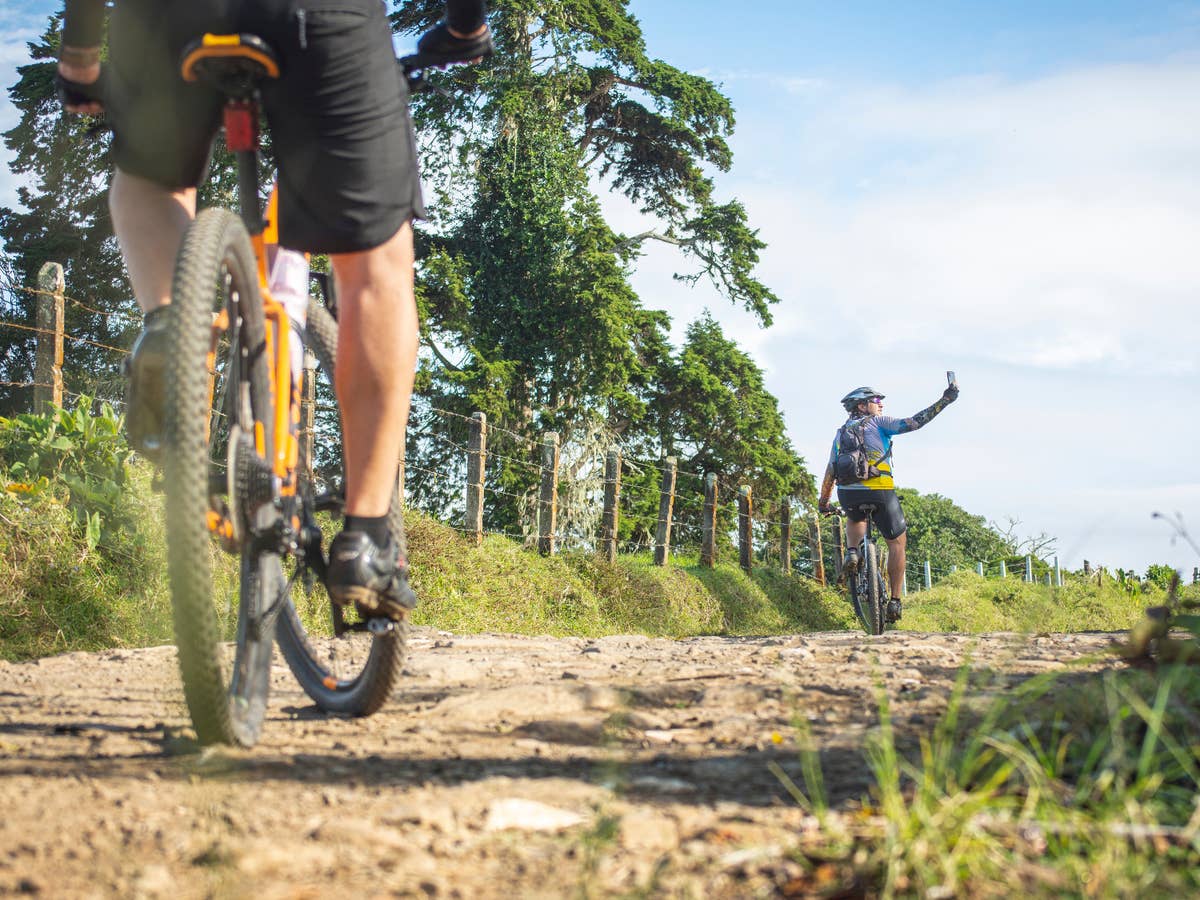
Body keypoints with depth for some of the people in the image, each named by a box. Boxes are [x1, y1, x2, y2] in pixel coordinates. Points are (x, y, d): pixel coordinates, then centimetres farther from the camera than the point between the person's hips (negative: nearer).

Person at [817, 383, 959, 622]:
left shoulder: (841, 432, 20)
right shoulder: (877, 423, 7)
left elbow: (830, 471, 21)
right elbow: (912, 423, -4)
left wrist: (823, 501, 30)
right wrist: (944, 401, -2)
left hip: (847, 493, 4)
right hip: (879, 491, -4)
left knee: (856, 520, 39)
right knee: (897, 542, 13)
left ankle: (852, 553, 9)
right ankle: (894, 601, 8)